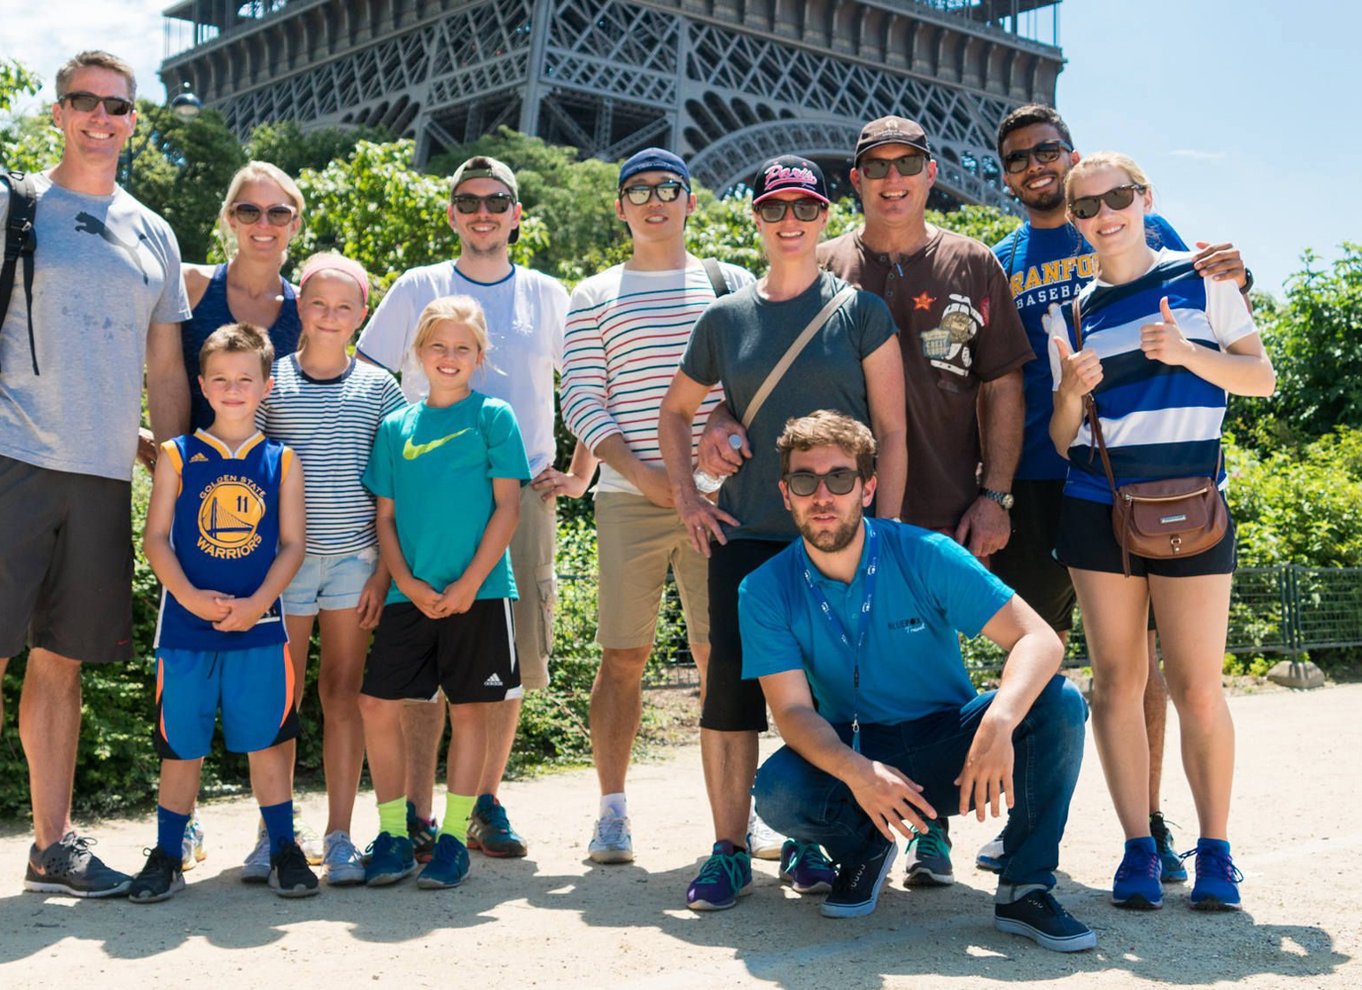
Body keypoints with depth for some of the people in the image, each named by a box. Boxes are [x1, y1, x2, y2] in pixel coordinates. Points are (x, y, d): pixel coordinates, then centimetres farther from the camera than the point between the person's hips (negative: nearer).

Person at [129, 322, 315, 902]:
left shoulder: (281, 461, 6)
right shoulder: (178, 457, 4)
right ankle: (166, 857, 18)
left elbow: (293, 543, 3)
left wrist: (257, 603, -11)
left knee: (268, 738, 5)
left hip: (258, 624, 0)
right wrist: (191, 597, -14)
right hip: (186, 625, 0)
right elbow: (156, 538, 0)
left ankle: (284, 850, 17)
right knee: (181, 742, 6)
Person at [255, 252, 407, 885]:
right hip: (284, 557, 0)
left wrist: (383, 571, -1)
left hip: (355, 559, 0)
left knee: (344, 696, 3)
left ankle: (339, 838, 11)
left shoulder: (379, 388, 5)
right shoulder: (271, 381, 3)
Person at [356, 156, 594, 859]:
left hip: (524, 493, 2)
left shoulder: (547, 296, 12)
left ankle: (487, 806, 15)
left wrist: (580, 476, 8)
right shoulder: (417, 291, 7)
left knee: (510, 657, 3)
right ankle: (418, 813, 3)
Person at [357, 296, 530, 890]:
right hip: (410, 594, 3)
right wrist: (407, 583, -5)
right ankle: (393, 835, 10)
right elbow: (385, 516, 9)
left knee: (470, 709, 3)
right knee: (377, 703, -3)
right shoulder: (396, 427, 9)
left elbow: (507, 507, -4)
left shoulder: (492, 417, 1)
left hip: (477, 592, -3)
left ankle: (454, 838, 12)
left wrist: (469, 583, -11)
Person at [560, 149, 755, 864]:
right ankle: (612, 810, 9)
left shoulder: (731, 284, 14)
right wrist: (644, 474, -10)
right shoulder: (593, 297, 10)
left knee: (721, 652, 1)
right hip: (630, 497, 0)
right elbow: (582, 402, 3)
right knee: (622, 655, 0)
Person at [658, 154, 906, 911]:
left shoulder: (861, 311, 2)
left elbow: (891, 432, 1)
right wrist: (685, 495, 10)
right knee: (731, 684, -4)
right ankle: (729, 851, 6)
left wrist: (884, 532, -5)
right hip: (746, 535, 1)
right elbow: (676, 411, 22)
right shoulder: (725, 318, 8)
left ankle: (813, 839, 19)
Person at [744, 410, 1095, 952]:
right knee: (776, 790, -32)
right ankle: (863, 848, 4)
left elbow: (1039, 639, -20)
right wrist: (856, 772, -36)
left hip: (948, 750, 0)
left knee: (1059, 703, -26)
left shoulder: (925, 556, -14)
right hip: (850, 756, 0)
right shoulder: (765, 592, -9)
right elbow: (793, 710, -14)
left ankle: (1025, 888, -12)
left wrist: (998, 723, -40)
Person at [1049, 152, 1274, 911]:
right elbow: (1063, 438, 10)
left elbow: (1261, 377, 4)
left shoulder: (1200, 277, 5)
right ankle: (1139, 849, 9)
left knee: (1199, 689, -5)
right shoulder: (1072, 312, 10)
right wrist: (1072, 392, -12)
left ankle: (1216, 852, 8)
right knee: (1118, 681, 1)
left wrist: (1186, 354, -13)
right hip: (1098, 508, 2)